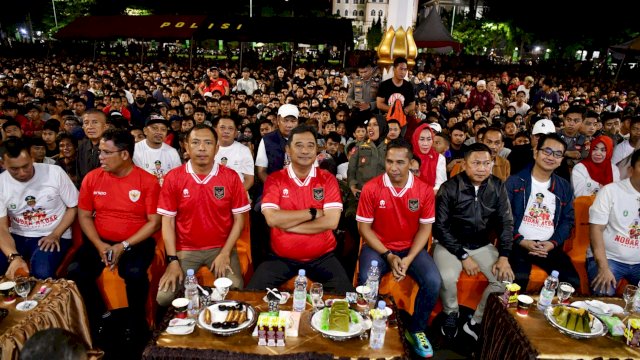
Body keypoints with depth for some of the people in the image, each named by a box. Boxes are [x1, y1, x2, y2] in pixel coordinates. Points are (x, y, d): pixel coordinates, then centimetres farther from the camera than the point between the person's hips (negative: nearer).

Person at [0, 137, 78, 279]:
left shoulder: (55, 172, -10)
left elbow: (73, 207, -2)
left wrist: (55, 235, -15)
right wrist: (14, 256, -27)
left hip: (53, 235, -3)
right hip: (17, 236, 3)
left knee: (42, 273, -31)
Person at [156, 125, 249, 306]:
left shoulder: (231, 177, -5)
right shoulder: (173, 178, -4)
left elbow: (239, 219, -2)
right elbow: (168, 221, -2)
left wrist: (225, 253, -11)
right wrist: (173, 260, -10)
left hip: (221, 248, 0)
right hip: (185, 250, 1)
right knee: (164, 297, -15)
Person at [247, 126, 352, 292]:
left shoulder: (328, 179, -2)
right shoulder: (274, 179, -2)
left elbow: (331, 221, -14)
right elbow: (272, 219, -16)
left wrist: (286, 223, -15)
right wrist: (312, 213, -14)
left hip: (322, 257, 0)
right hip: (281, 258, 0)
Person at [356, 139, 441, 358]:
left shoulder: (424, 190, -7)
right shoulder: (371, 188, -12)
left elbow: (425, 228, -2)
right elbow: (364, 227, -7)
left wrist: (408, 259, -15)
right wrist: (388, 255, -16)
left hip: (411, 248, 2)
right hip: (378, 247, -1)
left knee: (433, 282, -22)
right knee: (366, 281, -29)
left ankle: (417, 330, 5)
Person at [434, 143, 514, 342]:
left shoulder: (498, 187, -2)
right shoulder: (449, 188, -13)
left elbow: (506, 222, 2)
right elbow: (440, 227, -12)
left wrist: (504, 257, -9)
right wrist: (463, 256, -17)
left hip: (483, 245, 4)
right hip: (451, 245, -4)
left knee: (506, 278, -16)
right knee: (447, 278, -29)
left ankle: (476, 322, 4)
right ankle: (451, 314, 4)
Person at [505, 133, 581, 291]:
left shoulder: (564, 187, 16)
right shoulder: (514, 181, 2)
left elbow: (568, 220, 13)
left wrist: (553, 243, -4)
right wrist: (521, 241, -13)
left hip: (549, 246, 4)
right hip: (518, 244, -4)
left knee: (573, 281, -16)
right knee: (518, 280, -30)